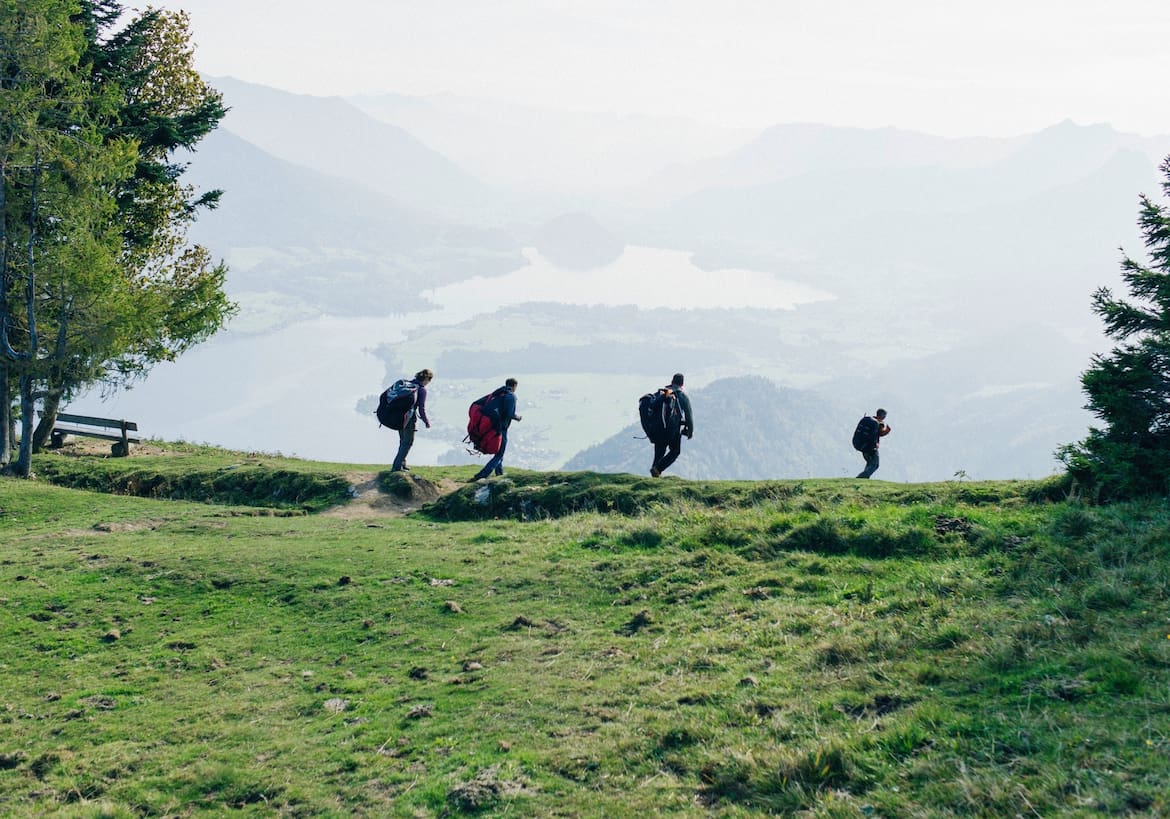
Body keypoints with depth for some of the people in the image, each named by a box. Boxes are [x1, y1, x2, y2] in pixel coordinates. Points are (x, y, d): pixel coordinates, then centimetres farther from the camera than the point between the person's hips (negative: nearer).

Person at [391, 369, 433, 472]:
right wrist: (427, 422, 2)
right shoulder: (422, 390, -11)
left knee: (403, 441, 21)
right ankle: (397, 466, -2)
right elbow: (421, 409, -12)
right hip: (409, 418, -7)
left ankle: (402, 464, 29)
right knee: (408, 442, 3)